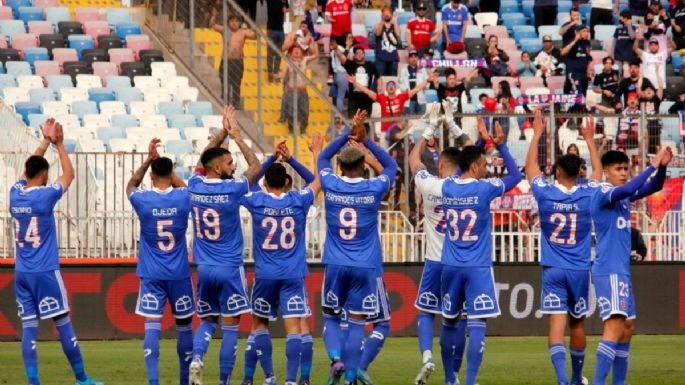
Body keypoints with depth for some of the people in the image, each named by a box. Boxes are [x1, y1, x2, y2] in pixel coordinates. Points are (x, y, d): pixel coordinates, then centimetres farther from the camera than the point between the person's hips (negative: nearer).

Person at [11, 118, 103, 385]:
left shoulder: (15, 193, 4)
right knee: (63, 323, 1)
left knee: (28, 327, 0)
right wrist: (59, 144, 13)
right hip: (46, 273, -5)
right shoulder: (45, 196, -10)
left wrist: (45, 142, 28)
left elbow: (29, 169, 23)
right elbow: (69, 174, 5)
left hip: (21, 273, 5)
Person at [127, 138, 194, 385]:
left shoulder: (143, 200, -8)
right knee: (184, 324, 14)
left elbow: (131, 185, 17)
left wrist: (149, 160, 16)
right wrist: (162, 162, 23)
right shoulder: (183, 198, -5)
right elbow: (183, 186, 22)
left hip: (151, 274, -1)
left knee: (152, 325, -6)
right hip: (179, 273, 1)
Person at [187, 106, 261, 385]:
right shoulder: (231, 189, -13)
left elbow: (203, 160, 20)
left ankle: (197, 358, -10)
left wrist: (223, 133, 22)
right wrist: (237, 137, 11)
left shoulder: (195, 186, 0)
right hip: (230, 268, -5)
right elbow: (255, 165, 4)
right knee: (230, 327, 2)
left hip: (203, 268, 5)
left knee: (207, 321, 17)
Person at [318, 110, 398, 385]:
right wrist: (365, 140, 9)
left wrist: (348, 134, 13)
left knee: (330, 318, 15)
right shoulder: (374, 189, -6)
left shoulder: (331, 186, -3)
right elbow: (391, 166, 14)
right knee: (356, 323, 2)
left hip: (335, 265, 1)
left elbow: (322, 158, 18)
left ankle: (335, 358, -10)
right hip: (365, 267, -1)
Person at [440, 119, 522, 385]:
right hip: (478, 268, -5)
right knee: (477, 324, -7)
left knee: (450, 321, 15)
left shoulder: (447, 186, 4)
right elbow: (515, 176, 5)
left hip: (450, 266, 5)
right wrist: (501, 147, 11)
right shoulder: (485, 188, -10)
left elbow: (462, 173, 27)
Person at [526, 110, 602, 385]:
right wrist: (590, 139, 28)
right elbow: (598, 170, 17)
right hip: (580, 270, 2)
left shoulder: (545, 194, -7)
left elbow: (530, 166, 11)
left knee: (556, 323, -9)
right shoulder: (587, 196, -4)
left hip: (552, 270, -2)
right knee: (578, 323, 15)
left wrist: (537, 134, 20)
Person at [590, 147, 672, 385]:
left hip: (622, 271, 10)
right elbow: (625, 190, -30)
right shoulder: (603, 193, -11)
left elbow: (654, 187, 13)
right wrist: (653, 165, -27)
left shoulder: (623, 195, 15)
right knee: (615, 324, -20)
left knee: (627, 327, 13)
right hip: (608, 271, -10)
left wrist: (662, 166, -6)